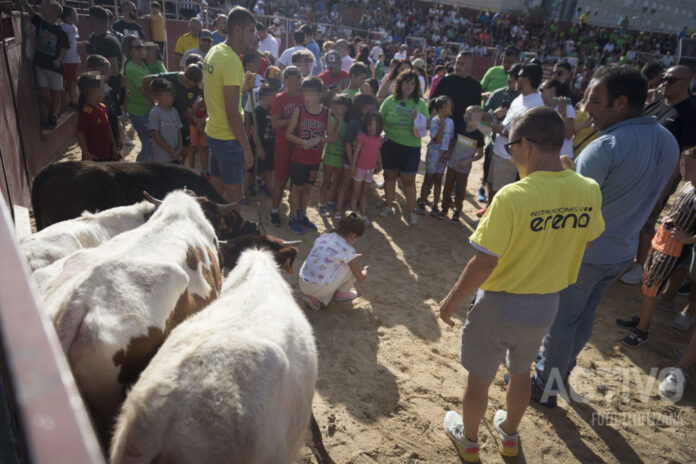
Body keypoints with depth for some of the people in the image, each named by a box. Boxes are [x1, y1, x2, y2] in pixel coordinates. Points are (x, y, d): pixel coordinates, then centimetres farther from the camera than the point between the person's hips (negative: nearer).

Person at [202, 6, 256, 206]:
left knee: (215, 189, 20)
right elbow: (232, 112, -23)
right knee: (233, 195, 5)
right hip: (228, 138, -9)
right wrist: (247, 149, -19)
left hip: (212, 132, 9)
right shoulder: (232, 61, -21)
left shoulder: (213, 52, 8)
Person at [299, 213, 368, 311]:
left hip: (303, 285, 7)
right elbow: (361, 279, 3)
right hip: (320, 289, -6)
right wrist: (364, 271, 26)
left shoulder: (323, 237, 8)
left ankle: (313, 296, 16)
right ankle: (342, 293, 22)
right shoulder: (348, 250, -8)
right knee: (352, 264, 2)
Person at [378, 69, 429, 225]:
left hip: (411, 147, -1)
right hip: (390, 145, 1)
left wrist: (418, 119, -19)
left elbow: (426, 126, 1)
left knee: (408, 180, 2)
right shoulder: (390, 101, 0)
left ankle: (411, 211, 14)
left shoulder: (420, 104, 1)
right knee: (390, 176, 13)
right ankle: (389, 206, 29)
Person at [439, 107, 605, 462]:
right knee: (520, 372, 28)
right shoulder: (588, 191, -10)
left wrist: (452, 299, -9)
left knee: (479, 378, 18)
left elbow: (484, 263, -24)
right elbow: (585, 241, 6)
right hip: (547, 304, 6)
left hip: (500, 303, -5)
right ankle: (509, 435, 51)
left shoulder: (512, 197, -27)